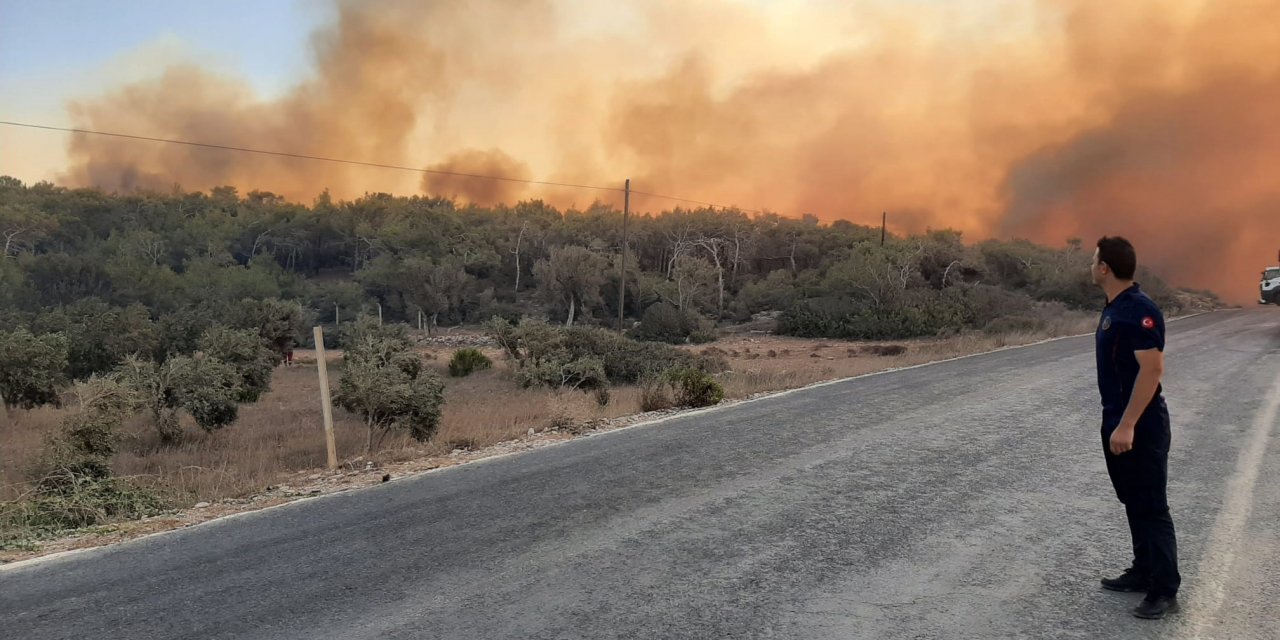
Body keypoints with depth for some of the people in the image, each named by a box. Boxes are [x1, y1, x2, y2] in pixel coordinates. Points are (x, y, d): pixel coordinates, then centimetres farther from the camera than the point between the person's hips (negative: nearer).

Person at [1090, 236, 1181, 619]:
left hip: (1141, 427, -10)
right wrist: (1115, 422, 18)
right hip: (1118, 422, 10)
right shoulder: (1114, 308, 10)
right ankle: (1143, 572, 29)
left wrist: (1127, 425, -26)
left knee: (1152, 507, -2)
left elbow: (1152, 369, -24)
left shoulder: (1140, 310, -20)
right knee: (1134, 503, 17)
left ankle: (1165, 591, 7)